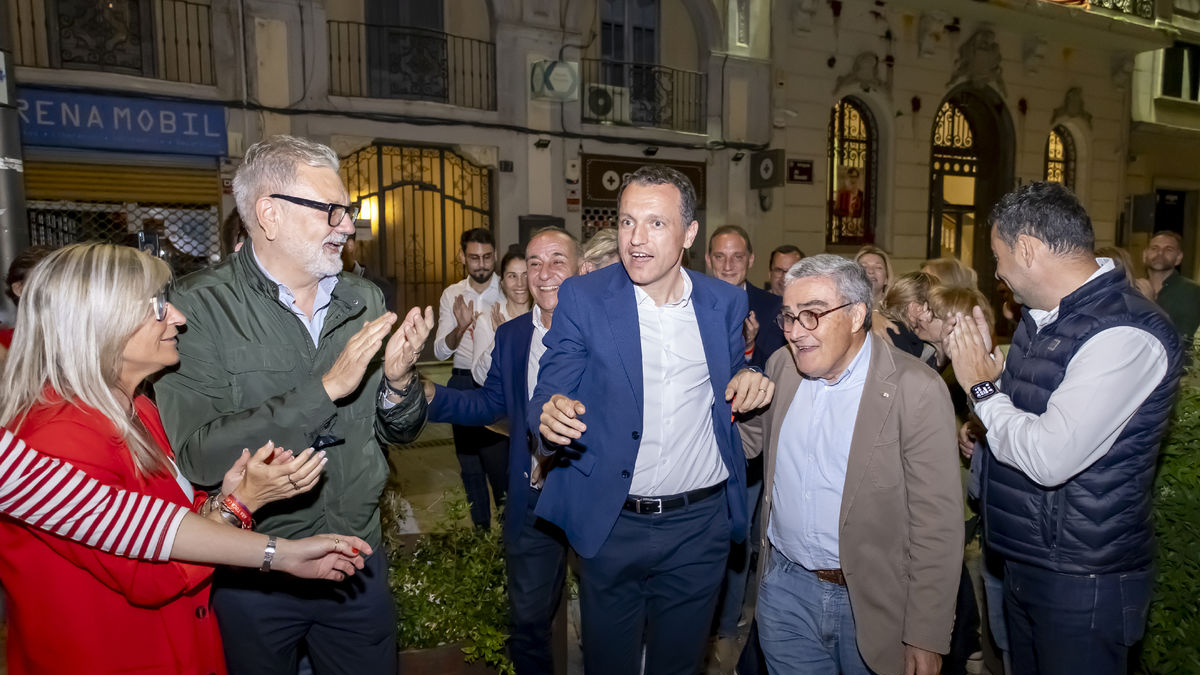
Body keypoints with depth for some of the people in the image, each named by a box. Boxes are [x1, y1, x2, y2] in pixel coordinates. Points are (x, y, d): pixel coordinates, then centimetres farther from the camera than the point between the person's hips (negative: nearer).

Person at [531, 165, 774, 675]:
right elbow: (550, 393, -9)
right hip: (611, 523, -1)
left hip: (701, 523, 2)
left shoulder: (726, 302, -1)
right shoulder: (582, 298, -8)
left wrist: (748, 382, -10)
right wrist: (551, 416, -32)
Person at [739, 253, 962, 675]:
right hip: (786, 589, 4)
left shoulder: (916, 390, -17)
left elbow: (937, 524, -16)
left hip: (873, 603, -4)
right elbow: (749, 441, 13)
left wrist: (926, 639, -14)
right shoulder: (781, 367, 0)